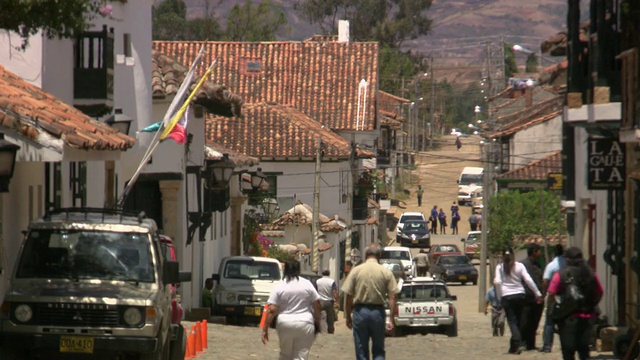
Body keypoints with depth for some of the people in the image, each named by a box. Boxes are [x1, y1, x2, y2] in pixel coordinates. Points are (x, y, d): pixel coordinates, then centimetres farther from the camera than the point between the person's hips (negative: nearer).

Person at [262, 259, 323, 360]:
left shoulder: (279, 286, -2)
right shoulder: (307, 284, 1)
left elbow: (271, 310, -7)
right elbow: (318, 307, 2)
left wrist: (265, 329, -4)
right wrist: (317, 323, 14)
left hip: (285, 325, 0)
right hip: (305, 324, 0)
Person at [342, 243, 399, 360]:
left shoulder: (356, 271, -2)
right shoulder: (386, 272, -2)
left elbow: (349, 297, -2)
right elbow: (392, 297, -5)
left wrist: (348, 317, 6)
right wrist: (391, 319, -2)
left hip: (360, 311, 0)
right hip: (378, 312, 0)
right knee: (378, 350, 10)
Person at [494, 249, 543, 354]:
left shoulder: (500, 267, 1)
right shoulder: (519, 266, 3)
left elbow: (497, 282, -10)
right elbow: (528, 280, -3)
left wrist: (500, 296, 0)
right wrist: (537, 293, 0)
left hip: (507, 296, -2)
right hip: (520, 295, 2)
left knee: (512, 321, -4)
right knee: (517, 321, 12)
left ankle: (518, 344, -23)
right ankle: (513, 346, 18)